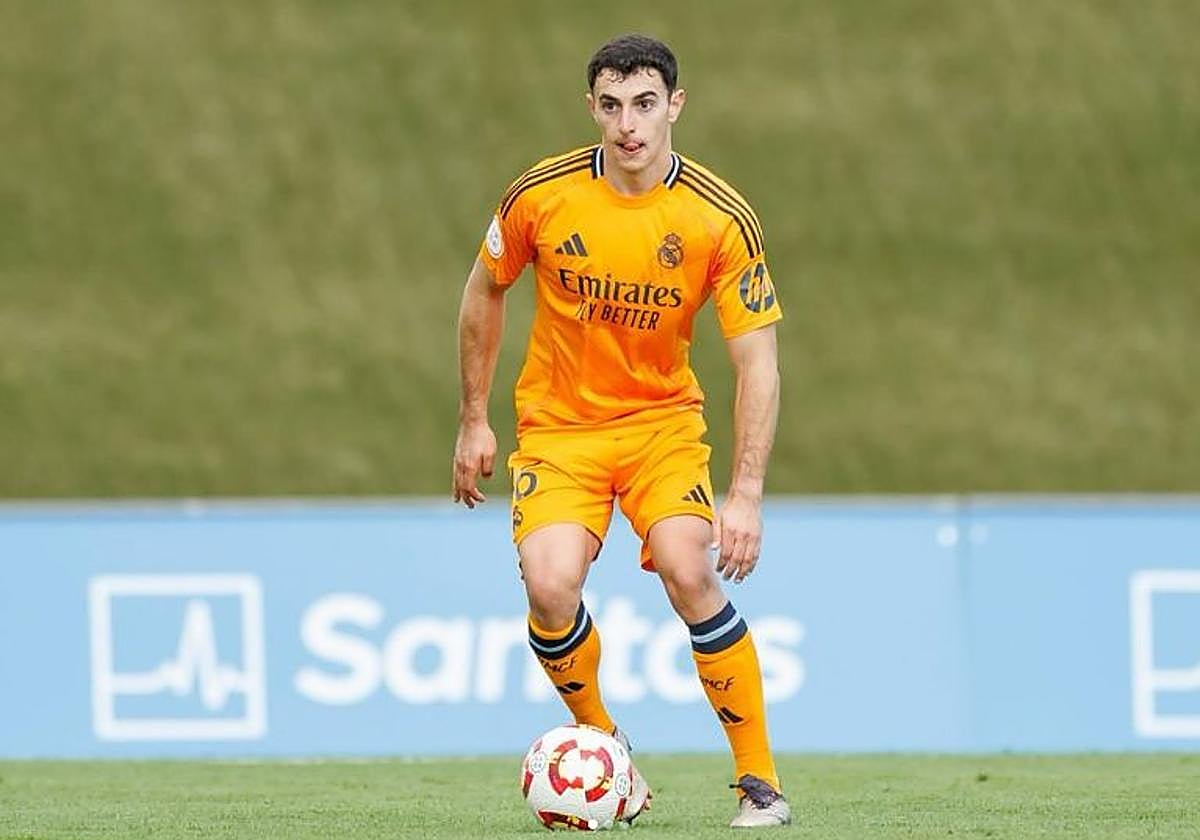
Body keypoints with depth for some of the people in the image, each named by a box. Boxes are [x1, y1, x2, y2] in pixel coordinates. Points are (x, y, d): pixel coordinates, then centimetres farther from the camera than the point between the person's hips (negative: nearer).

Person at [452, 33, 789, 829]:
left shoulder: (721, 217, -14)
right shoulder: (541, 196, -11)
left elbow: (758, 361, -14)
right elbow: (485, 290, 8)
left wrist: (747, 494, -22)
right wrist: (474, 420, 9)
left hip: (662, 420, -1)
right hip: (558, 426, 1)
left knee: (690, 571, -24)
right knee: (551, 587, -23)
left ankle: (760, 779, -10)